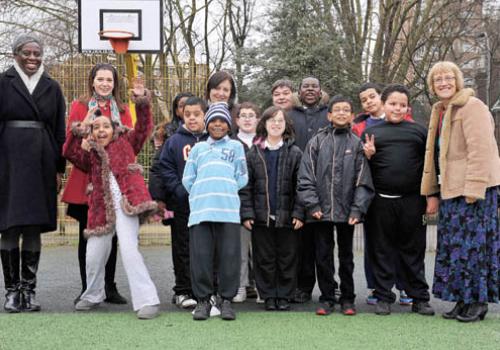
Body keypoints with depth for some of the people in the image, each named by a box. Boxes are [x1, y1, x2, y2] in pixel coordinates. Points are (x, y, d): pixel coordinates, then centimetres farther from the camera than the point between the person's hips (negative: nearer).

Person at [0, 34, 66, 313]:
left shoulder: (52, 88, 11)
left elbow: (60, 132, 11)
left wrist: (60, 169, 5)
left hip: (41, 165, 2)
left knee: (34, 228, 3)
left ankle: (29, 288, 10)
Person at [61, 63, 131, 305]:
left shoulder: (122, 109, 13)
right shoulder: (79, 106, 7)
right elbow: (70, 140, 1)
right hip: (86, 178, -2)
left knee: (111, 235, 4)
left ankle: (109, 287, 13)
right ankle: (87, 289, 8)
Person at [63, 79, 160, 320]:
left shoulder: (125, 143, 13)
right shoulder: (89, 154, 17)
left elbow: (143, 128, 3)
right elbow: (69, 153, 1)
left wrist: (141, 101, -8)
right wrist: (81, 128, -4)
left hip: (126, 203, -4)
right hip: (101, 208, 4)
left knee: (129, 250, -15)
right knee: (94, 255, 9)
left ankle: (147, 301, -11)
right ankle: (93, 296, 34)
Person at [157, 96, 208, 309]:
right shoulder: (174, 141, 3)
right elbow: (165, 169, 0)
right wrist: (179, 190, -12)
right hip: (182, 205, 0)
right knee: (183, 249, 5)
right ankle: (183, 291, 13)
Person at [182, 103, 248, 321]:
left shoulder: (235, 146, 18)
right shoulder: (198, 148, 23)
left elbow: (242, 178, 11)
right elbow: (187, 179, 16)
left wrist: (227, 192, 3)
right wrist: (199, 195, 7)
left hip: (228, 209, -1)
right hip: (200, 210, 1)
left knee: (229, 255, -4)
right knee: (201, 256, -3)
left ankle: (226, 300, 5)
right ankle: (203, 300, 6)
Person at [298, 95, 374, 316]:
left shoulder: (357, 144, 3)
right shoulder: (317, 142, 4)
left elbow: (363, 180, -1)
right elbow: (306, 177, 1)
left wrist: (357, 209, -10)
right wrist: (312, 205, -7)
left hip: (346, 211, 0)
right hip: (321, 211, 0)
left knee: (346, 256, 10)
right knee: (323, 256, 6)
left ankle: (347, 299, 20)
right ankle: (327, 298, 16)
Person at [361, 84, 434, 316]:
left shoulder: (419, 131, 10)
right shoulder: (371, 133, 10)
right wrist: (368, 156, -8)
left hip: (412, 201, 0)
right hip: (381, 201, 0)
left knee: (413, 251, 7)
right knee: (382, 251, 7)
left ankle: (419, 298, 15)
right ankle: (383, 297, 15)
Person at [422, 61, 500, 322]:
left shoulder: (472, 107, -9)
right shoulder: (440, 111, 18)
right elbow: (433, 154, 20)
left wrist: (473, 190, -22)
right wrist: (432, 193, 15)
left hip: (474, 189, -8)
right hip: (451, 190, 9)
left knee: (473, 243, -4)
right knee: (453, 246, 9)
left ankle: (478, 301, 5)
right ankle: (462, 300, 17)